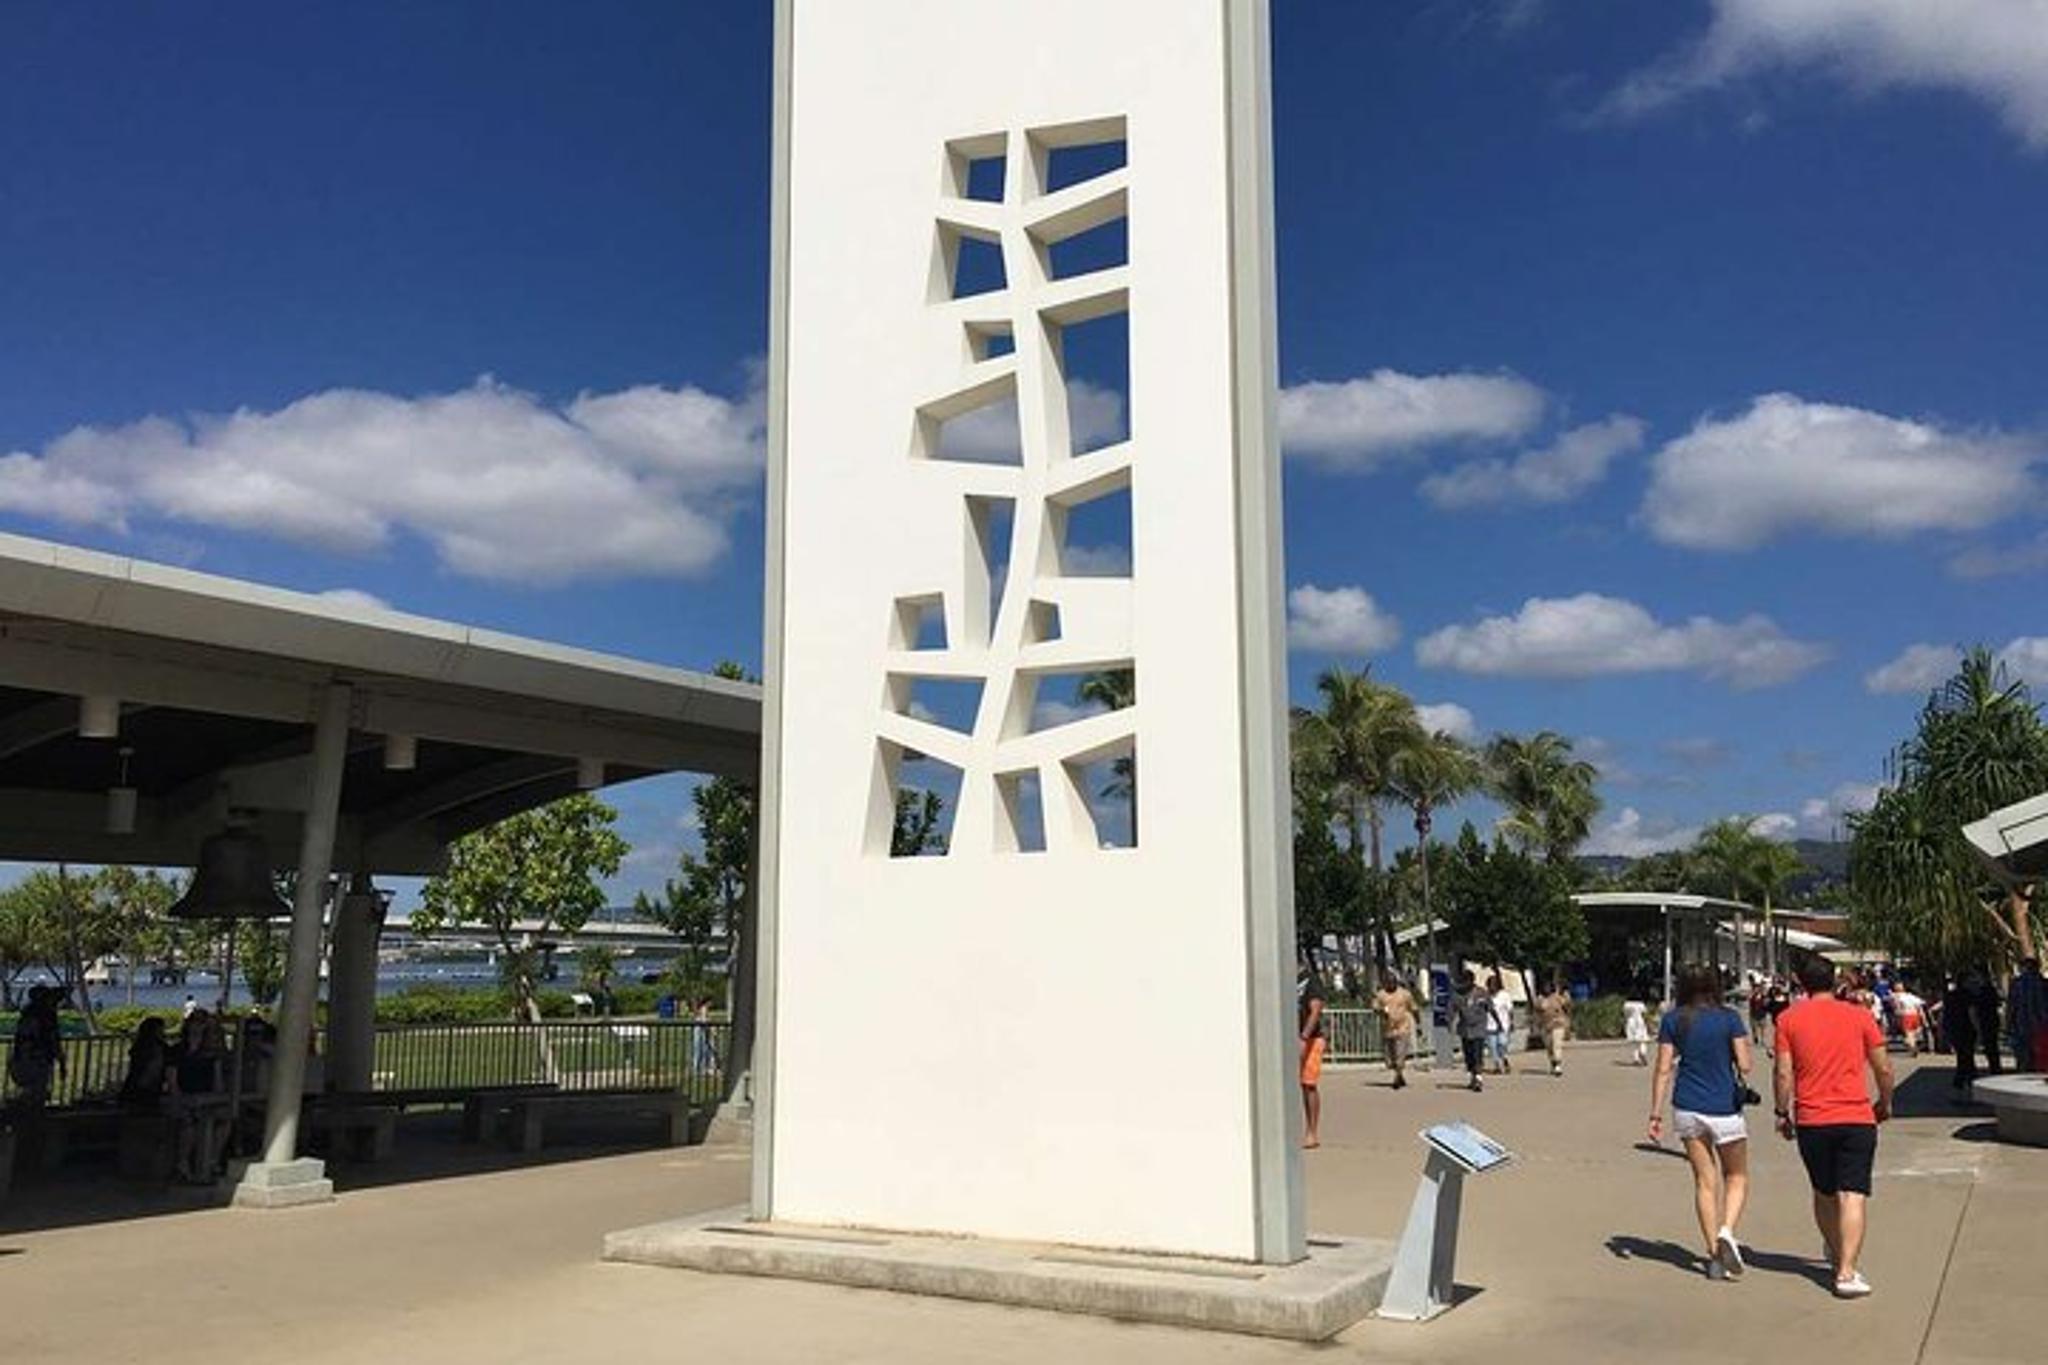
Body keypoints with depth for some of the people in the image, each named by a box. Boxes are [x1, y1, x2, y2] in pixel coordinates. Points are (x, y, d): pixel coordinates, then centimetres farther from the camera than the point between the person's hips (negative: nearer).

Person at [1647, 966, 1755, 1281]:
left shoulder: (1672, 1021, 1)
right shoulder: (1729, 1018, -5)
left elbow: (1663, 1069, -1)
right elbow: (1745, 1064, -9)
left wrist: (1655, 1115, 2)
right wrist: (1744, 1084, 15)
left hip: (1687, 1109, 2)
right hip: (1724, 1109, -2)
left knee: (1705, 1181, 11)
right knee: (1736, 1177, 15)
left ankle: (1714, 1254, 10)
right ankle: (1727, 1231, -9)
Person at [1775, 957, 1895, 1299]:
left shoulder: (1789, 1019, 1)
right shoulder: (1859, 1015, 1)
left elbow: (1783, 1073, -4)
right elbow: (1883, 1069, 4)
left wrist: (1783, 1113, 8)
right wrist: (1885, 1104, 20)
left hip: (1811, 1121, 1)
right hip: (1857, 1118, -1)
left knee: (1823, 1194, 18)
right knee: (1853, 1196, -5)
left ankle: (1837, 1254, 34)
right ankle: (1846, 1272, -13)